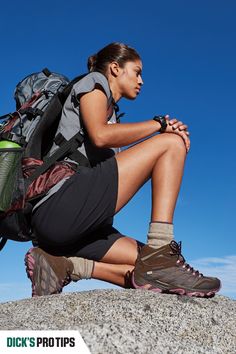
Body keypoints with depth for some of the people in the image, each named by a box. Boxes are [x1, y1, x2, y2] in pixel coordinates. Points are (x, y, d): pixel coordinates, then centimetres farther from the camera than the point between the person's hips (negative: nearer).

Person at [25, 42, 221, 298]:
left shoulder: (111, 112, 32)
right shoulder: (93, 82, 9)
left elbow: (121, 172, 16)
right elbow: (100, 136, -14)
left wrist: (173, 134, 9)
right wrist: (160, 124, -3)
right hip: (59, 206, -9)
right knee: (171, 143, -10)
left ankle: (62, 266, -4)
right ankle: (160, 256, -22)